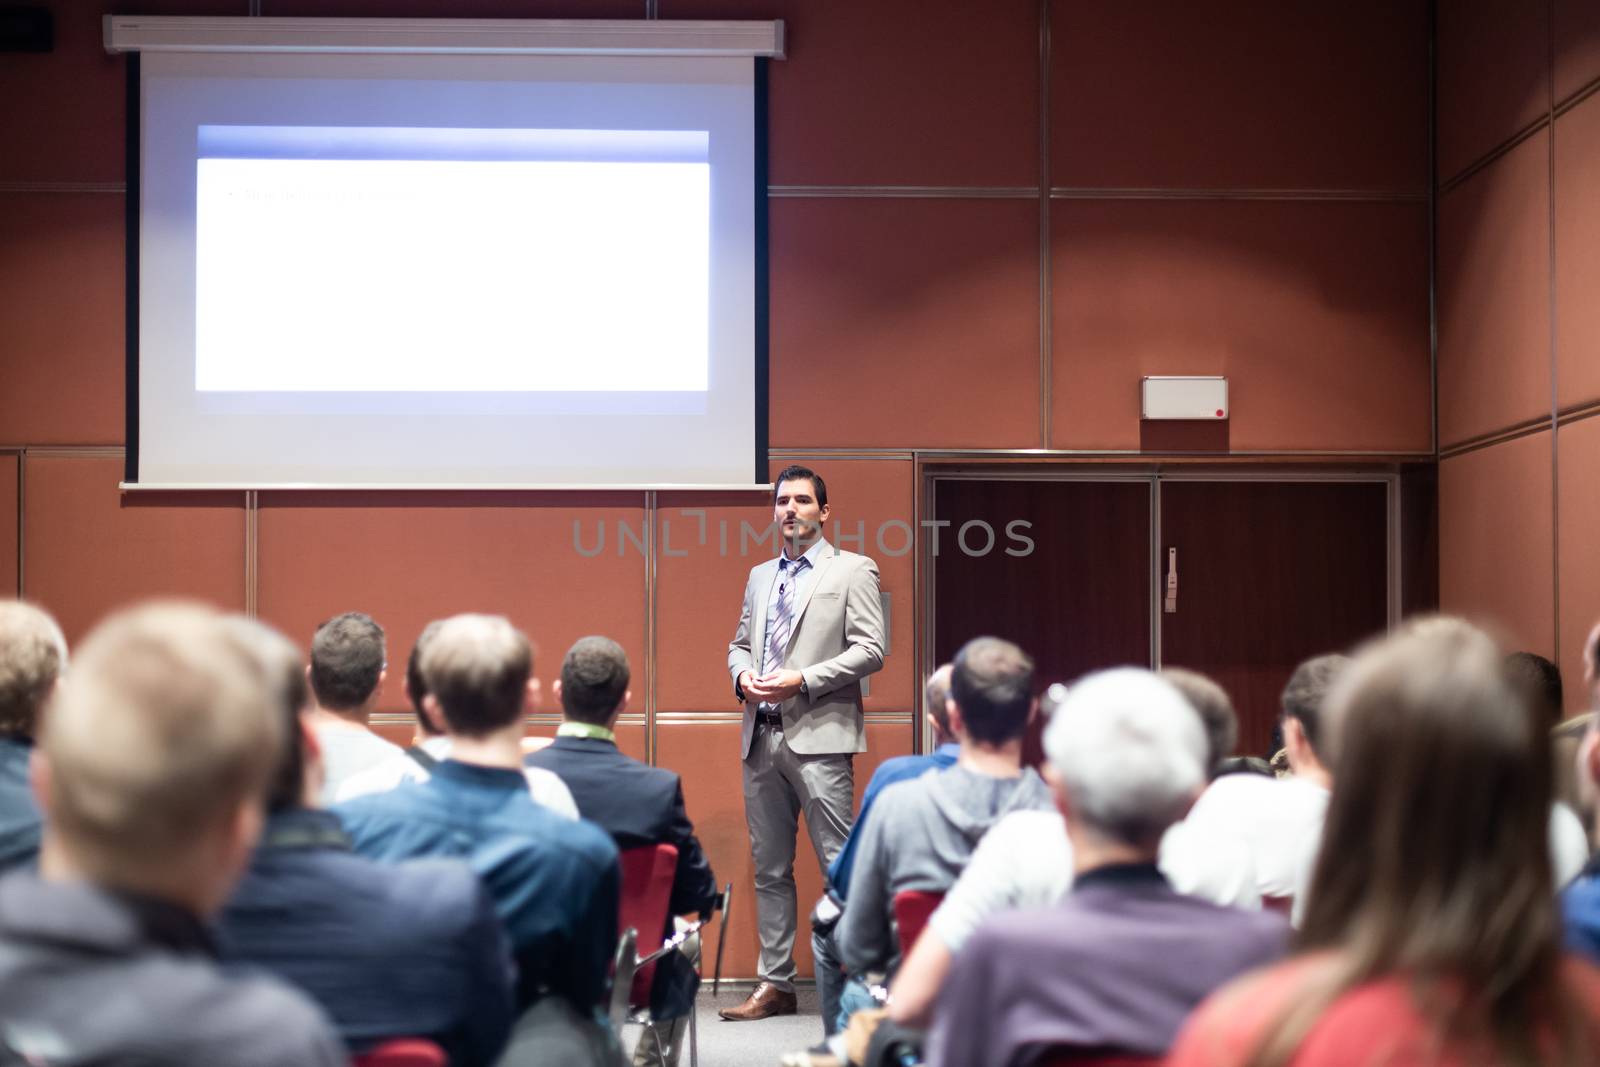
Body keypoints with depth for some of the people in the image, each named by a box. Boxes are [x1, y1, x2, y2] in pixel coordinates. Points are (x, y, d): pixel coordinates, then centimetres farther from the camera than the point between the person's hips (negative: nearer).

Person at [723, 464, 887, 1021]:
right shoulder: (759, 576, 20)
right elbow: (739, 642, 23)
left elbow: (870, 649, -6)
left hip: (818, 736, -6)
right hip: (761, 739, 6)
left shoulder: (853, 570, 2)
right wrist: (742, 675, 0)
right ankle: (775, 984, 16)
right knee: (770, 870, 9)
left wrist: (803, 680, -14)